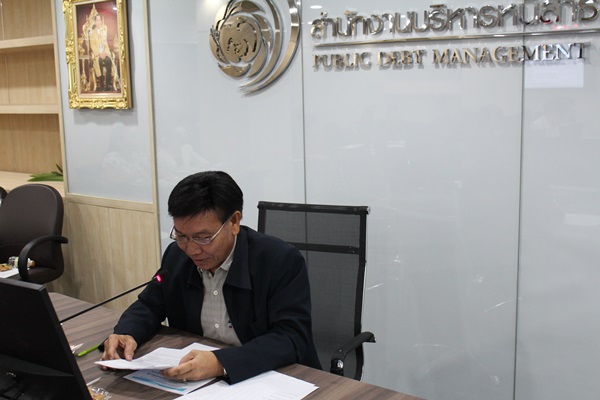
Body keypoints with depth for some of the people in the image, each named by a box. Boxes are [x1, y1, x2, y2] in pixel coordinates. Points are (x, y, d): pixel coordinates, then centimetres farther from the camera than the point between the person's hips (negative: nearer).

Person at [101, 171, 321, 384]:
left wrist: (221, 363, -34)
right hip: (193, 380, 4)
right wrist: (126, 335, -10)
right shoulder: (176, 254, -1)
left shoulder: (283, 261, -17)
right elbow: (149, 306, 11)